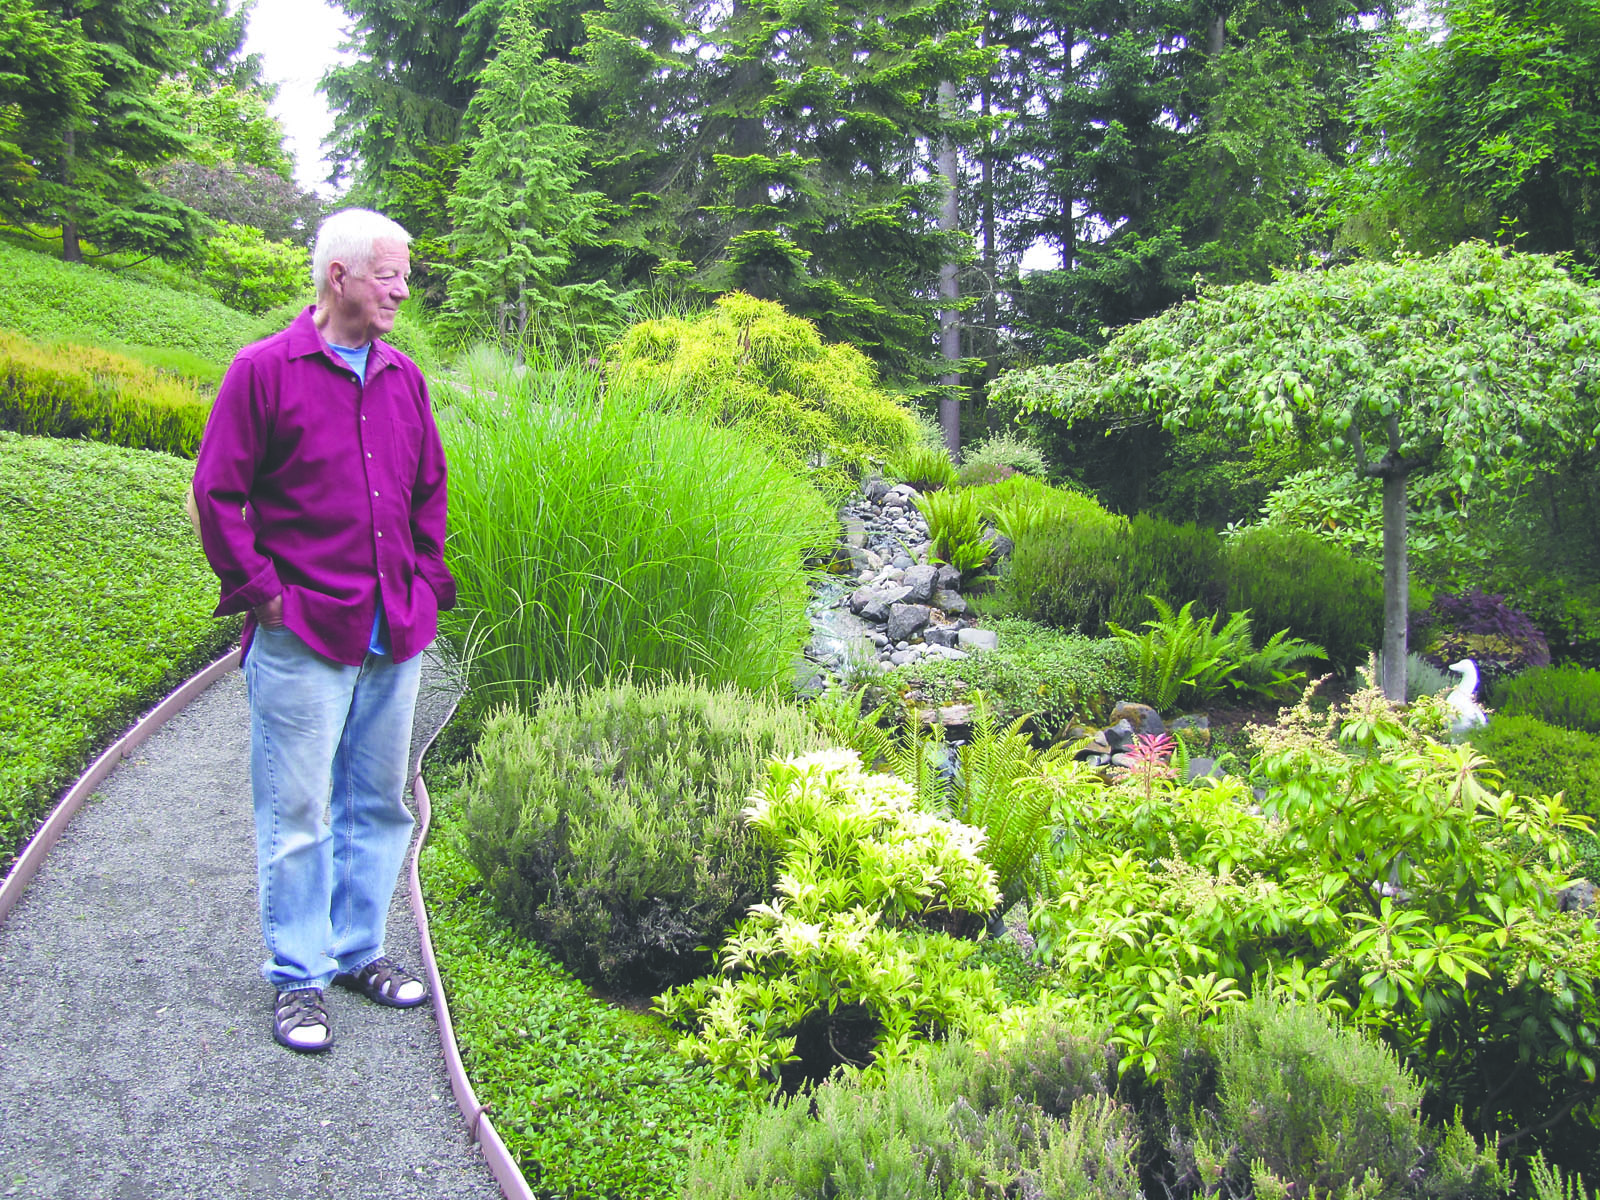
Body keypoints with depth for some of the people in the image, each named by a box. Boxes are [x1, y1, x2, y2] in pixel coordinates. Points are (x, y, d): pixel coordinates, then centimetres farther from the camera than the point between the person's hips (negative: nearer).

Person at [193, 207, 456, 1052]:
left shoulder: (402, 377, 11)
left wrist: (427, 584, 12)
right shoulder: (264, 371, -5)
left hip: (395, 637, 6)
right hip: (302, 638, -5)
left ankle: (359, 950, 28)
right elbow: (217, 494, -5)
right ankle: (297, 977, 14)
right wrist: (260, 591, -8)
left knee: (378, 804, 14)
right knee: (297, 815, 2)